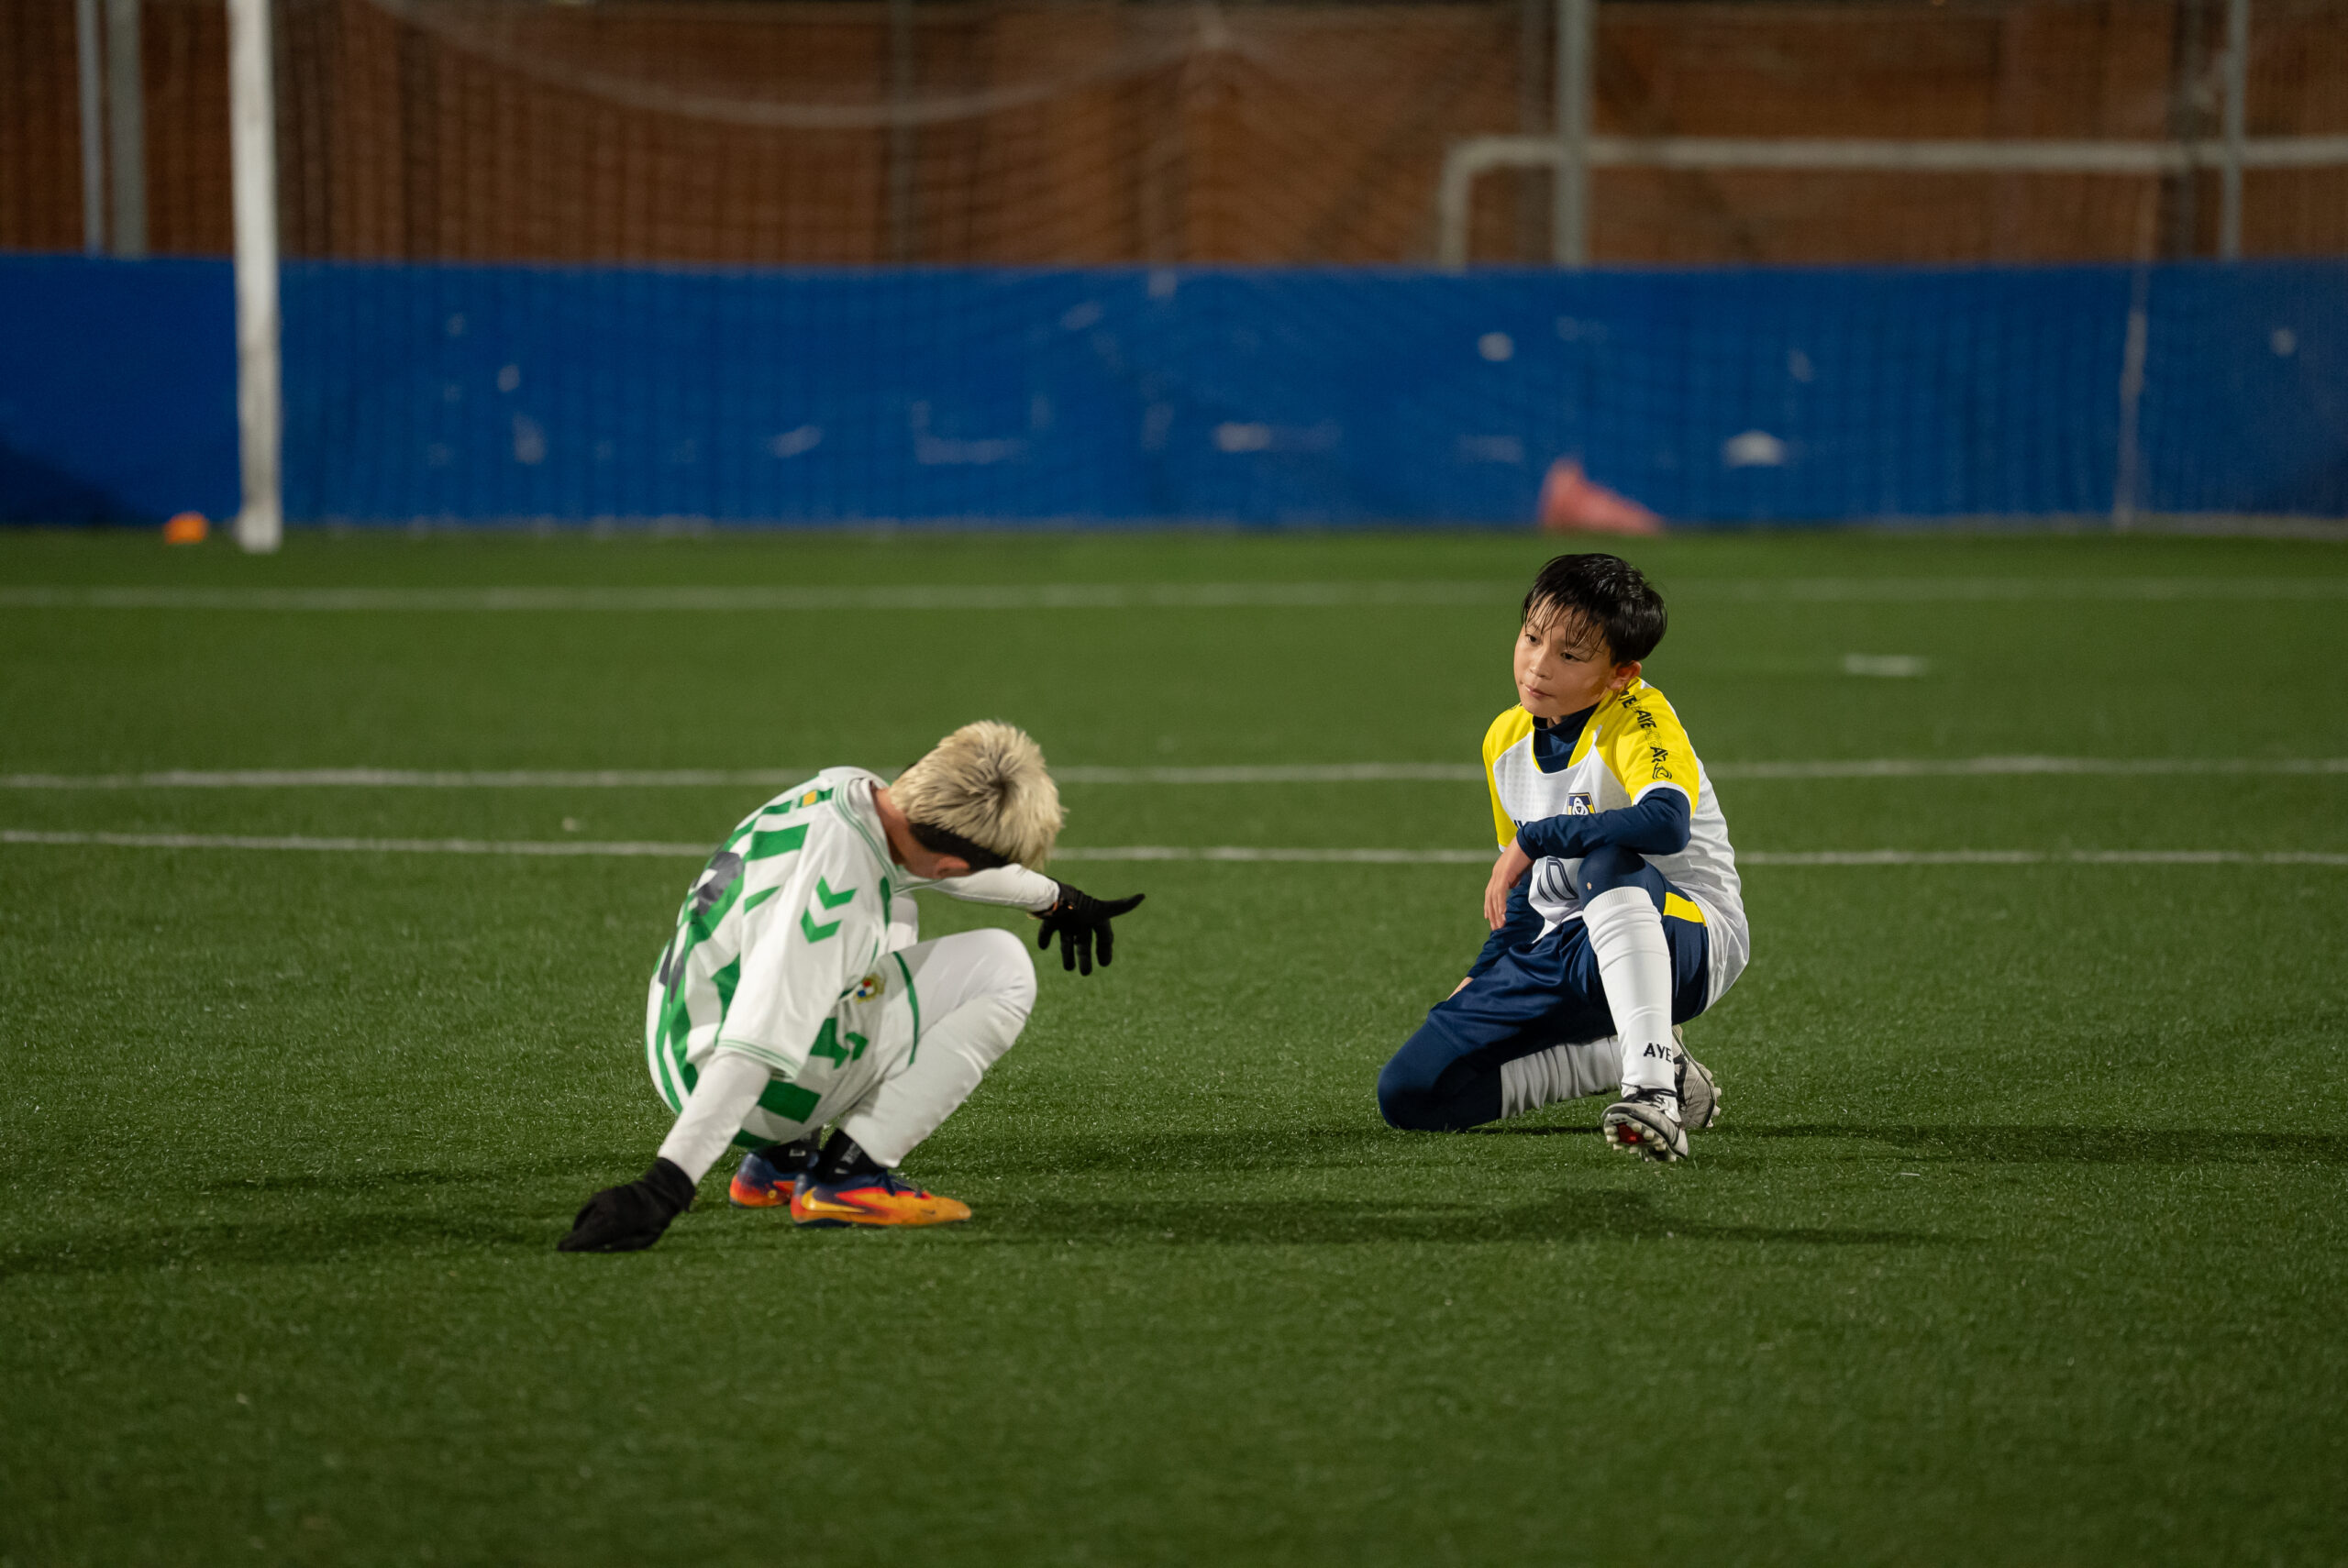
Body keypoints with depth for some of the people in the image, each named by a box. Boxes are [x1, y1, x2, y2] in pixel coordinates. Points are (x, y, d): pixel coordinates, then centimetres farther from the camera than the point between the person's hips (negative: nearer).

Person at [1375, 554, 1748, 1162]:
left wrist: (1534, 839, -30)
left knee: (1607, 861, -42)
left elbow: (1666, 823, -39)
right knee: (1407, 1094, -7)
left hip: (1685, 937, -7)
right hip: (1564, 953, 7)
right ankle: (1622, 1056, 0)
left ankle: (1650, 1082, -48)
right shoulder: (1505, 741, 8)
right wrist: (1485, 977, 18)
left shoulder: (1638, 723, -16)